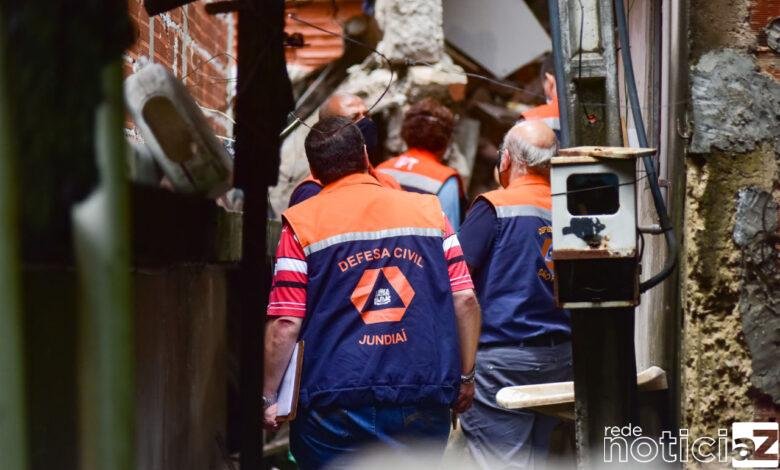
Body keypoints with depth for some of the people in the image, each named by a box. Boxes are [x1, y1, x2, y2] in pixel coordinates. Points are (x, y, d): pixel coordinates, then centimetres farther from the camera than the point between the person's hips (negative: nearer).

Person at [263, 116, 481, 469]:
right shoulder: (429, 211, 7)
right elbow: (465, 301, 4)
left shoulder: (301, 224, -1)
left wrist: (268, 398, 2)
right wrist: (465, 377, 12)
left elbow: (285, 324, -6)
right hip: (422, 404, 2)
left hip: (334, 408, -2)